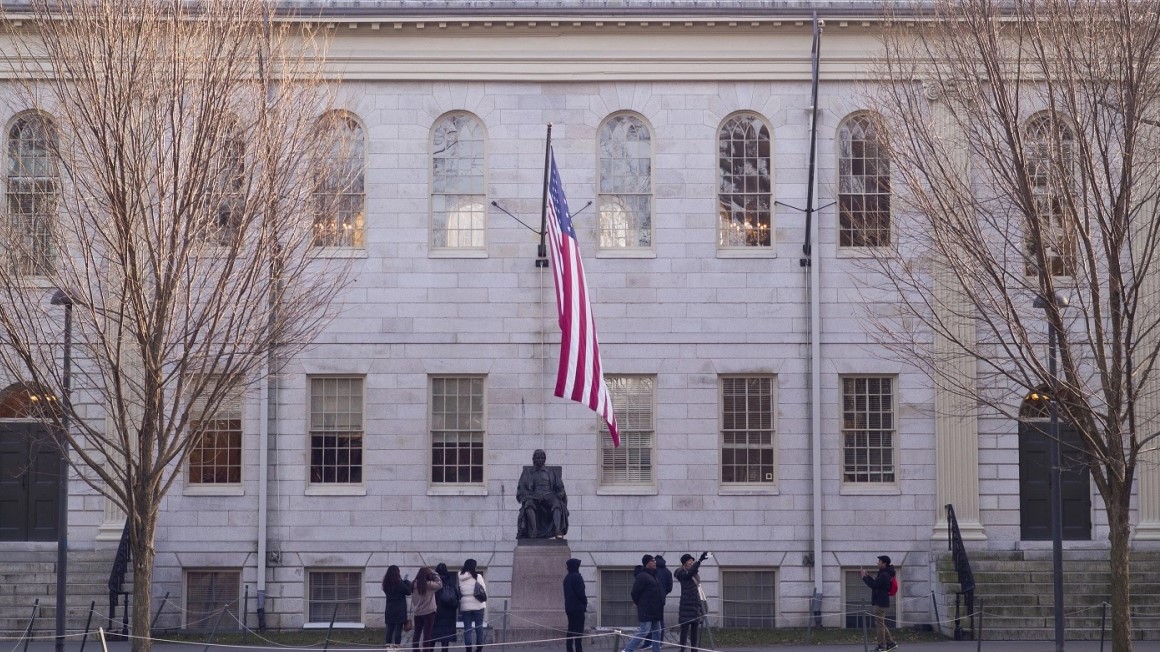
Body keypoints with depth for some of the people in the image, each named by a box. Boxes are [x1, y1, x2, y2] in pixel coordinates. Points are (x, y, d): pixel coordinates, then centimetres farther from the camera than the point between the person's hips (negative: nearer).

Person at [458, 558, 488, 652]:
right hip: (477, 605, -2)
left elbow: (458, 592, 3)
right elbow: (483, 590, -2)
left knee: (467, 628, 4)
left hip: (465, 606, 2)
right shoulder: (477, 576, -6)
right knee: (479, 627, 7)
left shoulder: (460, 578, 0)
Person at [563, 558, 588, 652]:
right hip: (578, 607, -8)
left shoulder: (567, 578, 12)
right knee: (578, 630, -6)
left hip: (569, 607, 8)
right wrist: (585, 602, -2)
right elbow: (580, 592, -17)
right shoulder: (577, 577, -13)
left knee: (571, 630, 11)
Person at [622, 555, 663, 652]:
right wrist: (641, 604, -5)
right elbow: (635, 593, -16)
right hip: (646, 611, -10)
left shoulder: (653, 575, 16)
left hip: (655, 611, 10)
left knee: (657, 632, 9)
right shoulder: (642, 576, -14)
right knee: (644, 631, -11)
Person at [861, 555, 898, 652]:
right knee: (881, 624, 15)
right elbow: (876, 584, 22)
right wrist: (868, 576, 14)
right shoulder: (884, 574, 16)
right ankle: (891, 643, 16)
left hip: (880, 603, -11)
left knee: (879, 624, -6)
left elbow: (873, 585, -21)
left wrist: (865, 577, -10)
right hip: (880, 602, 11)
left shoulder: (884, 575, -17)